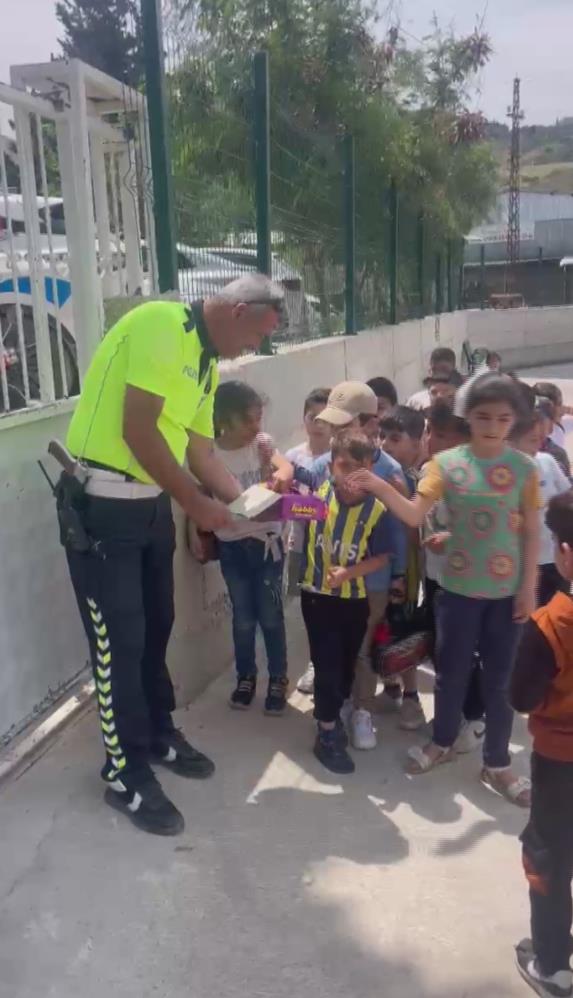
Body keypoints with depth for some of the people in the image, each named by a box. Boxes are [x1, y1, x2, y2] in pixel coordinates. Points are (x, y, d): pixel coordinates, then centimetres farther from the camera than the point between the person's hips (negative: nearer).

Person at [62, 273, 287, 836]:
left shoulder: (207, 365, 11)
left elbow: (202, 455, 15)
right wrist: (196, 505, -15)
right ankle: (125, 774, 14)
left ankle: (158, 734, 36)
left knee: (155, 626, 17)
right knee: (119, 638, 0)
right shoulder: (160, 325, -16)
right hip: (100, 503, -9)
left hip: (153, 503, 9)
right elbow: (137, 430, -22)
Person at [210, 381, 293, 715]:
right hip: (232, 545, 0)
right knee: (243, 617, 11)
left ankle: (278, 679, 23)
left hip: (268, 540, 0)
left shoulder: (263, 442, -4)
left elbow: (286, 466, -22)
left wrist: (279, 478, -44)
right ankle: (246, 677, 31)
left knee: (271, 615, 7)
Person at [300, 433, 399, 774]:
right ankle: (327, 735, 14)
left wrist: (349, 572, -22)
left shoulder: (376, 510, -13)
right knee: (328, 664, 0)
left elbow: (382, 556, -9)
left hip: (355, 598, 2)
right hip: (318, 595, -2)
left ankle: (332, 715, 42)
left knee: (347, 664, 17)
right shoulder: (317, 493, -11)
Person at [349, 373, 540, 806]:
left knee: (501, 677, 11)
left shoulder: (525, 467, -5)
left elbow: (531, 531, -1)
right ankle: (442, 742, 38)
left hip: (506, 590, 1)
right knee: (452, 670, 14)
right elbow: (415, 514, -16)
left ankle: (497, 764, 28)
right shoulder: (447, 463, -8)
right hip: (460, 587, 0)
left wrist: (529, 587, -3)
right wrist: (379, 487, -32)